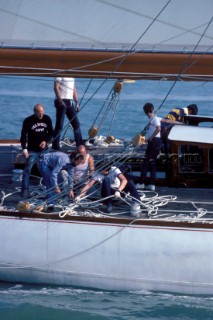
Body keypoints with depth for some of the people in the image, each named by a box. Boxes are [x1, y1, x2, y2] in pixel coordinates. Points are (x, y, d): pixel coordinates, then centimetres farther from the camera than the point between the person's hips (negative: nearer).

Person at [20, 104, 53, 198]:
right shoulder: (28, 121, -12)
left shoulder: (47, 119, -2)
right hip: (32, 150, -3)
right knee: (27, 169, -6)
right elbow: (23, 135, -8)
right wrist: (24, 148, -16)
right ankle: (25, 190, -2)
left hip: (44, 149, 3)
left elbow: (51, 133, 9)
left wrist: (46, 141, -9)